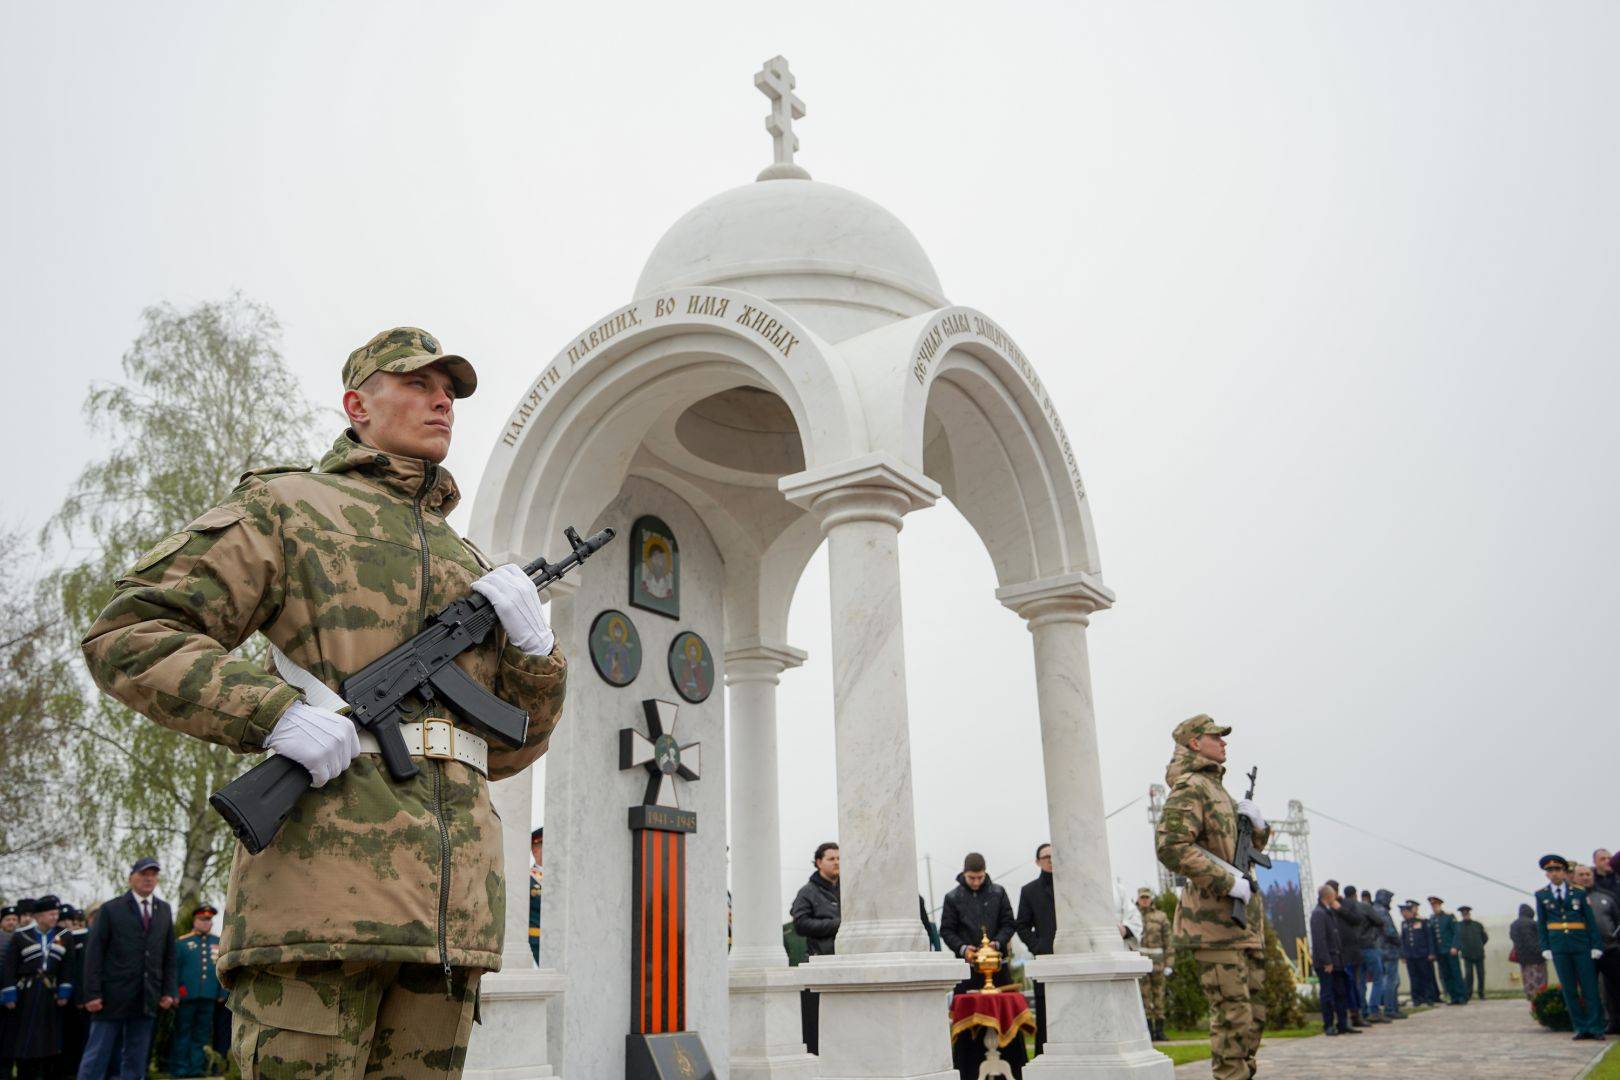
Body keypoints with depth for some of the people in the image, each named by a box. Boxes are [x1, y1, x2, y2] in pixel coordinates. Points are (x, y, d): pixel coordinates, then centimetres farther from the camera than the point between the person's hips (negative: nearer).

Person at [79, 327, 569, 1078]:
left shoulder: (468, 565, 25)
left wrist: (532, 643, 3)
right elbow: (127, 635, 1)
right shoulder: (286, 506, 10)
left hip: (452, 898, 6)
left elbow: (510, 746, 23)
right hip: (325, 881, -5)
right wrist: (276, 711, -14)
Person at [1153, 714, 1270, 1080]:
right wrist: (1228, 882, -23)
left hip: (1242, 917, 10)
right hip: (1214, 918, -10)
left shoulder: (1217, 790, 20)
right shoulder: (1190, 787, -10)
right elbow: (1171, 846, -24)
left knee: (1251, 1008, 13)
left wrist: (1258, 824, 6)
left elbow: (1252, 845, 29)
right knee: (1232, 1013, -10)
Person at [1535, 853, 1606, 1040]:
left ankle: (1596, 1028, 5)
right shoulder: (1541, 895, 5)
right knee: (1569, 989, 2)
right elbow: (1541, 923, 7)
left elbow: (1590, 919, 3)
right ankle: (1581, 1028, 8)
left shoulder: (1579, 892, 3)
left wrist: (1596, 945, -4)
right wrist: (1545, 948, 0)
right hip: (1558, 947, 1)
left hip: (1581, 945, -1)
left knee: (1589, 987, -1)